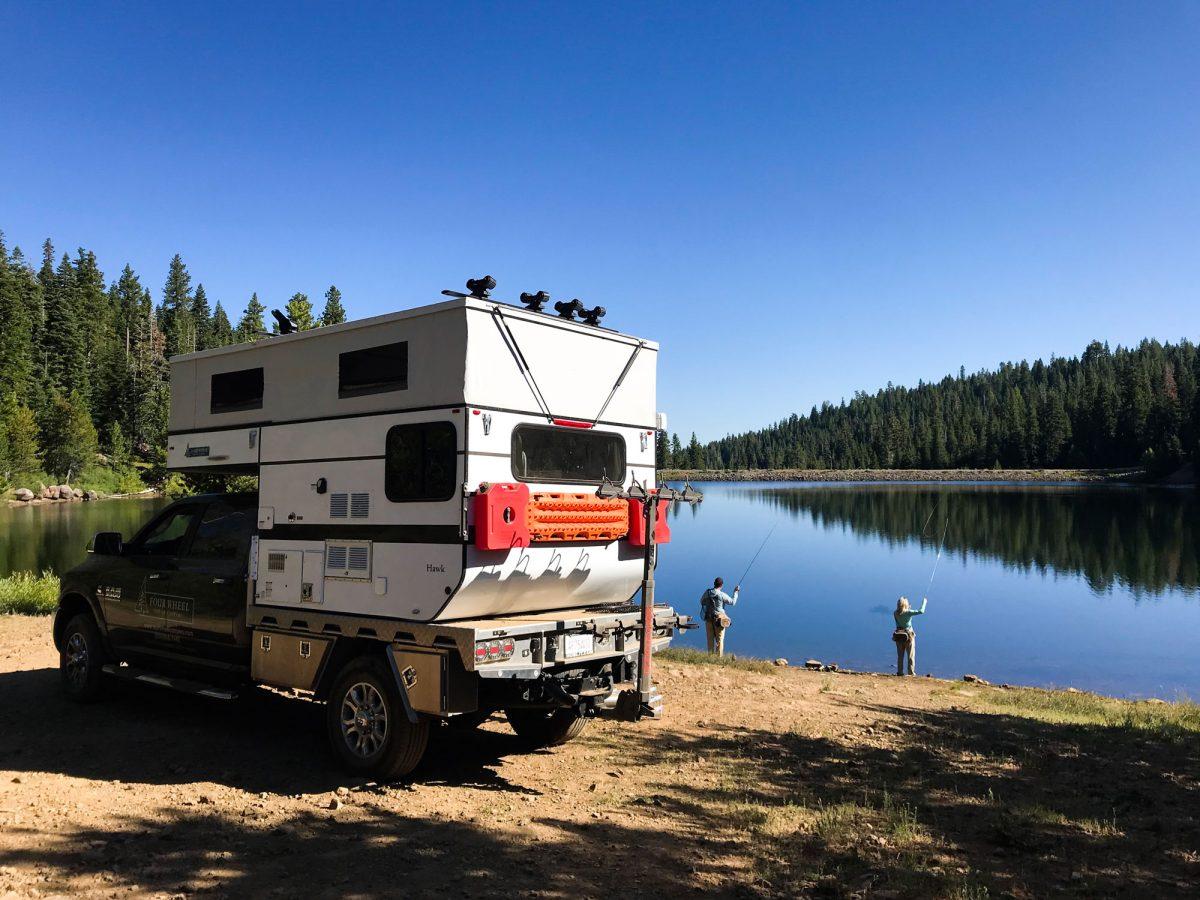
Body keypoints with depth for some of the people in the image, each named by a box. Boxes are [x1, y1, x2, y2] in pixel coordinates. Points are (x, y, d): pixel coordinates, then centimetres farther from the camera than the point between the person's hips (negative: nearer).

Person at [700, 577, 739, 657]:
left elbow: (702, 602, 13)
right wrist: (736, 592, 9)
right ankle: (719, 656, 2)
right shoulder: (722, 595, -15)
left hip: (708, 618, 4)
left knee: (710, 639, 12)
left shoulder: (707, 593, -3)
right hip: (719, 619, -4)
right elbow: (733, 602, -2)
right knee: (719, 639, 4)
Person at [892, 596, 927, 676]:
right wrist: (924, 602, 0)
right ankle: (911, 672, 4)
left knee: (900, 655, 11)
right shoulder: (908, 612, -15)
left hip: (899, 636, 4)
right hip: (909, 635, -4)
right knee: (911, 655, 5)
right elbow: (921, 611, -15)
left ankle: (900, 672, 13)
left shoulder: (895, 613, -3)